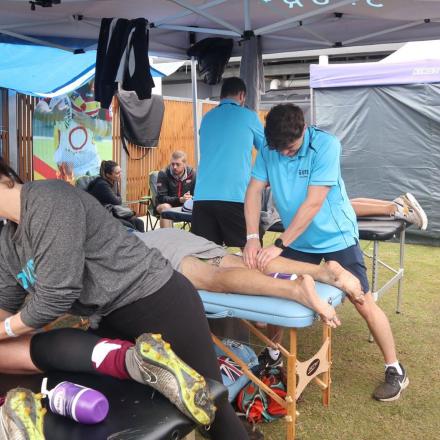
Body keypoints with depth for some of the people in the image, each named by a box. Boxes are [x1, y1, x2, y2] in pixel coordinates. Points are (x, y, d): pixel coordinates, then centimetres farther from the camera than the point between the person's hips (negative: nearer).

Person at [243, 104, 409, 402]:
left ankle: (395, 371, 16)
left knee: (364, 304, -1)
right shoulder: (269, 149, -10)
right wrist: (252, 238, -24)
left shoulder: (326, 145, -24)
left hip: (336, 237, -4)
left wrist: (279, 246, -28)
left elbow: (313, 203, -28)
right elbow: (254, 191, -10)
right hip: (297, 239, 4)